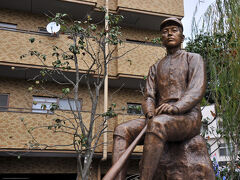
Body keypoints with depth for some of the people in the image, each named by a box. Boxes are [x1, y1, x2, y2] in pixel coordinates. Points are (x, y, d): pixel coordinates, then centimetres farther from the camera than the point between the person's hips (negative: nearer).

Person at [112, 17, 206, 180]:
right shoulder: (156, 67, 27)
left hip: (188, 117, -5)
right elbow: (149, 96, 14)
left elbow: (198, 90, -5)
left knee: (157, 125, -38)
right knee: (122, 130, -20)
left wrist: (176, 107, -24)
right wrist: (150, 113, -10)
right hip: (160, 120, 5)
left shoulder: (193, 59, 13)